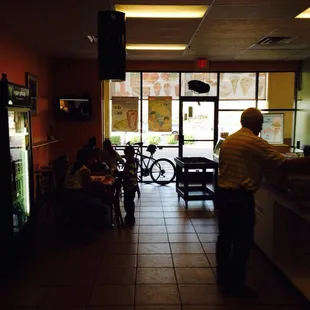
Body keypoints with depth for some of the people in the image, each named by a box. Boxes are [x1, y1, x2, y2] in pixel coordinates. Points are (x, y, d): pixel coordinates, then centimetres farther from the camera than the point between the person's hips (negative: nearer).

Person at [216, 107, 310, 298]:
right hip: (240, 197, -8)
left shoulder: (228, 140, 10)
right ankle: (235, 285, 12)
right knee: (242, 241, 3)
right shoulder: (255, 142, -14)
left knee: (225, 236, 17)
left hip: (224, 193, 8)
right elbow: (284, 165, -15)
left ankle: (223, 276, 29)